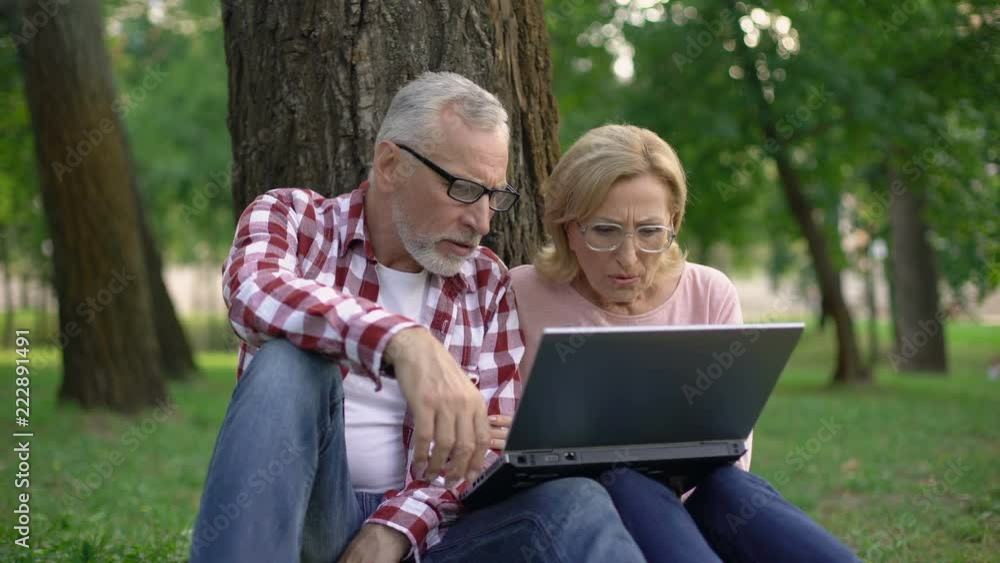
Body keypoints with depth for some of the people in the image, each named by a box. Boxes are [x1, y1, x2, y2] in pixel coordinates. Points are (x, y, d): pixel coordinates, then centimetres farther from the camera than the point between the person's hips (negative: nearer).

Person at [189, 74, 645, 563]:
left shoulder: (488, 283, 8)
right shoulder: (290, 217, -1)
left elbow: (491, 441, 2)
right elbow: (257, 295, -24)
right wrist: (403, 342, -41)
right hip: (302, 516, 0)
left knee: (573, 505, -29)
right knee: (292, 362, -31)